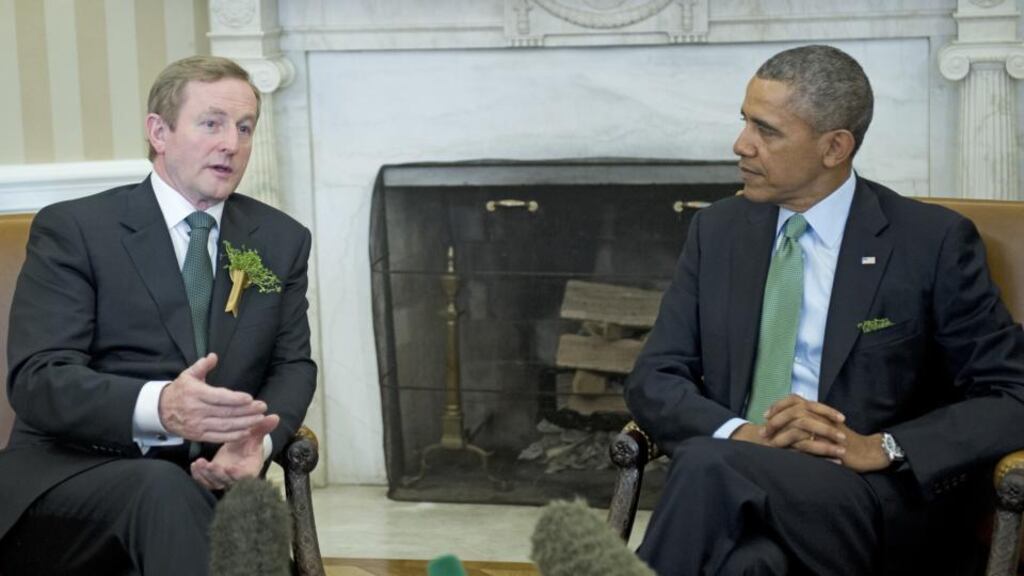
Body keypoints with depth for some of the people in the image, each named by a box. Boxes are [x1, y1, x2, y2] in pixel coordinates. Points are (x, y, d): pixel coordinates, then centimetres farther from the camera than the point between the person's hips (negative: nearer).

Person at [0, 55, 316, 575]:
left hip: (206, 477, 3)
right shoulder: (72, 230, 0)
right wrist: (158, 406, -29)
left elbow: (293, 365, 14)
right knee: (163, 489, -37)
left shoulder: (282, 241, 15)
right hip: (74, 473, -3)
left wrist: (259, 440, -11)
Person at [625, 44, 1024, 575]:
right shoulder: (717, 230, 12)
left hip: (878, 513, -2)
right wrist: (744, 432, -13)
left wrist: (880, 448, -17)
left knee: (710, 464, -33)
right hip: (738, 488, 2)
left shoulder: (932, 242, 0)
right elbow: (653, 379, 8)